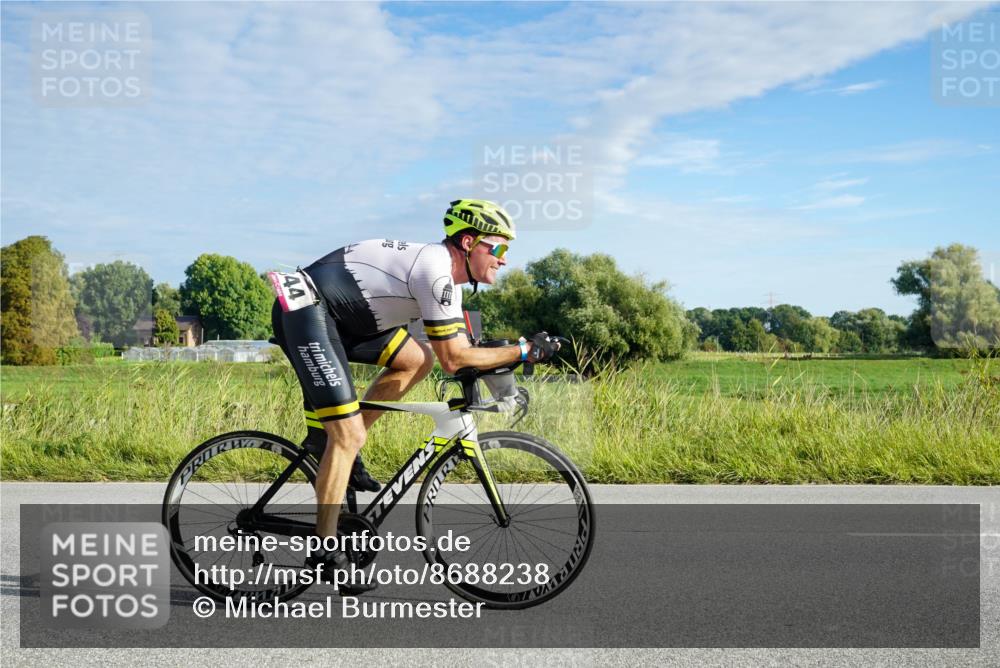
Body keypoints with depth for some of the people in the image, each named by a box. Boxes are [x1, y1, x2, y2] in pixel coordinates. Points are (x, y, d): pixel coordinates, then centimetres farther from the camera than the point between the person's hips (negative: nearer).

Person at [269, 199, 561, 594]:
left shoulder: (444, 270, 11)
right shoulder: (435, 271, -18)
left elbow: (458, 350, 17)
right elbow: (454, 360, -16)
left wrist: (506, 359, 5)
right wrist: (524, 351, -12)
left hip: (339, 315, 9)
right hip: (304, 312, -9)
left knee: (418, 359, 3)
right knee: (349, 435, -11)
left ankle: (330, 437, 8)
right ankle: (327, 554, -3)